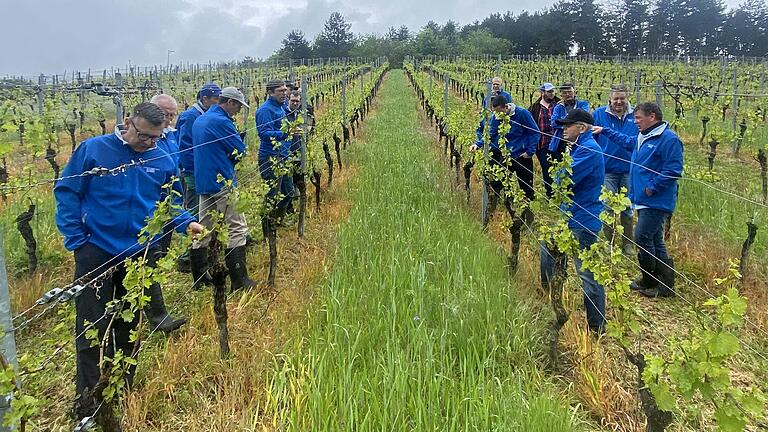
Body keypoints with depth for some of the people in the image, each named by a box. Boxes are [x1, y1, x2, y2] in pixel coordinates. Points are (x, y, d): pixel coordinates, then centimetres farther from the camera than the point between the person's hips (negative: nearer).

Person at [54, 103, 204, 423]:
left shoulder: (163, 162, 1)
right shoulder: (93, 150, -8)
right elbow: (67, 192, -4)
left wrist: (187, 223, -8)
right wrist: (74, 238, -9)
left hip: (139, 254, 3)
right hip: (96, 252, -3)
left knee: (129, 326, 15)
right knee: (92, 328, -1)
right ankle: (88, 406, 10)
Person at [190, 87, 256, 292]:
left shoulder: (199, 120, 15)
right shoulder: (222, 122, -14)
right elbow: (240, 151, -9)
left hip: (203, 182, 9)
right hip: (223, 182, -9)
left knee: (203, 229, 12)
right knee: (237, 228, -5)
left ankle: (200, 279, 17)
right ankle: (239, 280, -5)